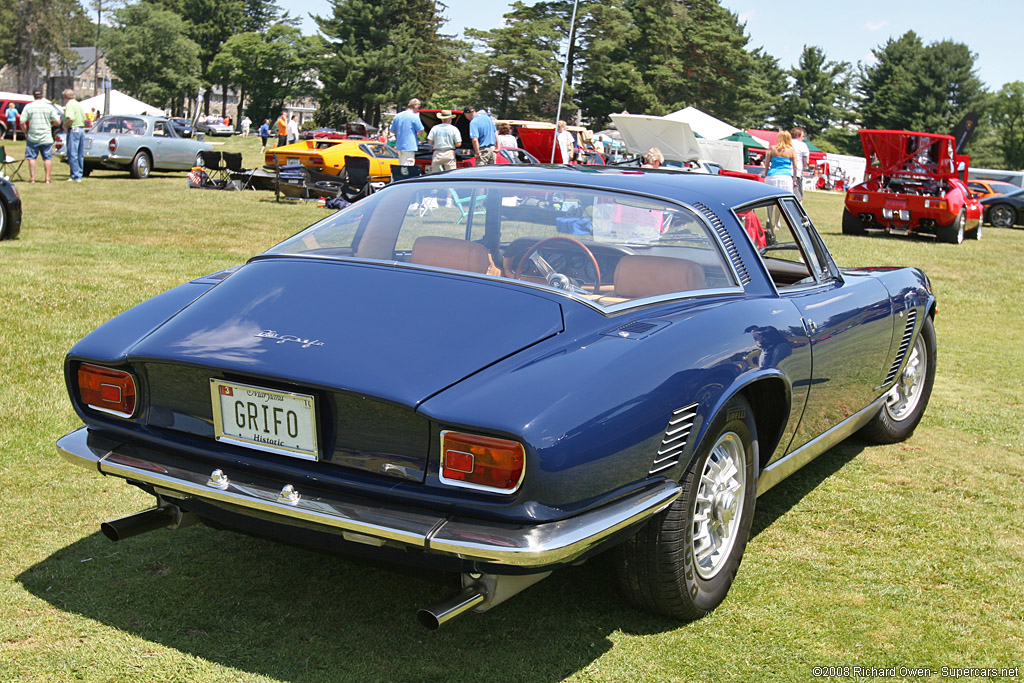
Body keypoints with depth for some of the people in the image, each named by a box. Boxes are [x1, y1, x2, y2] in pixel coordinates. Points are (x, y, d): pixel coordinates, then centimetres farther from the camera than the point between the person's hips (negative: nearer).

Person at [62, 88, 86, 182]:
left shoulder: (69, 105, -10)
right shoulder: (79, 104, 16)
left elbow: (70, 118, -24)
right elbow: (84, 119, 18)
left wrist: (65, 126, -10)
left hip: (74, 130, -8)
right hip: (82, 129, 9)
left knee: (73, 155, -5)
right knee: (80, 155, 11)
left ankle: (75, 176, -7)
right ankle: (79, 176, 15)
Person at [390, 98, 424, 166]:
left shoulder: (397, 116, 10)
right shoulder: (414, 116, -10)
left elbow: (392, 131, 16)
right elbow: (420, 131, -8)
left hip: (399, 146, 7)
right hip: (410, 146, -6)